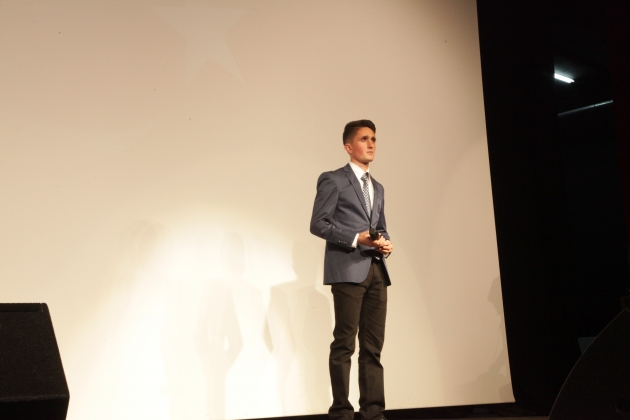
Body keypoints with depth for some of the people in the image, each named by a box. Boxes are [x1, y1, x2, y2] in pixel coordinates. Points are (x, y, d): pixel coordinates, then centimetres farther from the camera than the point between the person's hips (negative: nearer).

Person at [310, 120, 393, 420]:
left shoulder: (378, 188, 23)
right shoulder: (333, 180, 1)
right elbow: (318, 223, -7)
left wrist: (386, 244, 2)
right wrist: (356, 238, -17)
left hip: (376, 270, 7)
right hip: (348, 269, -7)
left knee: (373, 345, 6)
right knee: (344, 343, -4)